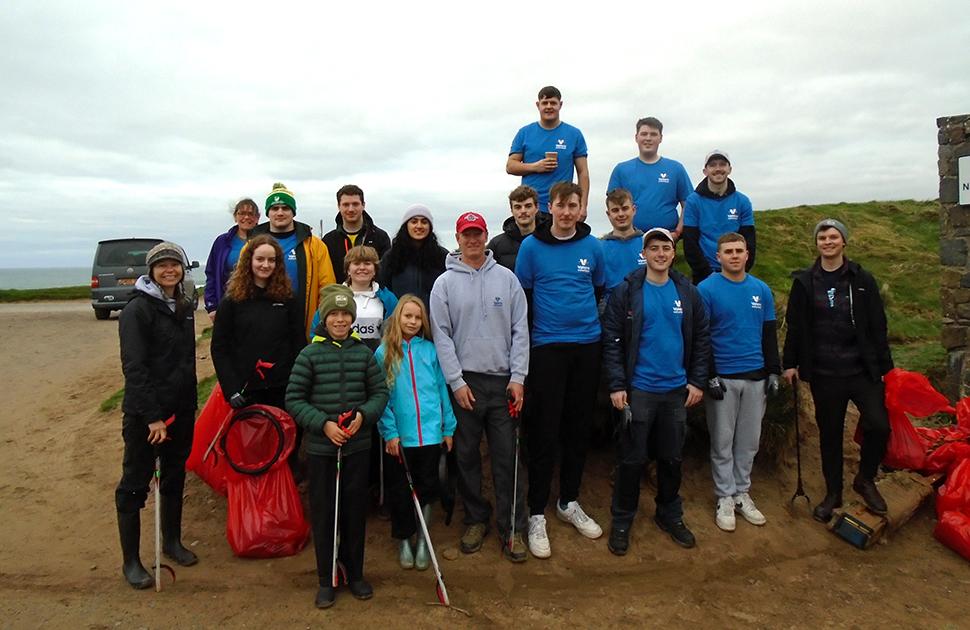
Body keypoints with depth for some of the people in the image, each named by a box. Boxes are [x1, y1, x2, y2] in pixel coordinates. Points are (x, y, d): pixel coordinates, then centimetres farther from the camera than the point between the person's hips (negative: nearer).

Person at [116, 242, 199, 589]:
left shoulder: (185, 306, 9)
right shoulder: (137, 309, -12)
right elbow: (134, 367, -18)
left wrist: (190, 403, 12)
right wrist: (152, 416, -20)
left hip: (181, 409, 7)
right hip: (145, 413, -7)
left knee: (175, 476, 18)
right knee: (135, 484, 4)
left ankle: (172, 541, 34)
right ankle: (130, 561, 16)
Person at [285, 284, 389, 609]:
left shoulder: (364, 353, 2)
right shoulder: (310, 354, -4)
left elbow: (380, 392, 6)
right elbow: (294, 400, -4)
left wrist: (363, 415, -12)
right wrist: (323, 423, -15)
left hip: (357, 447, 2)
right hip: (320, 448, -1)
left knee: (356, 511, 11)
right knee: (322, 513, 7)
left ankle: (355, 573, 30)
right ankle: (326, 580, 24)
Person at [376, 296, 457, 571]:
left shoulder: (431, 350, 2)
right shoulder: (383, 352, -2)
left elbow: (441, 389, 5)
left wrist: (448, 427, 4)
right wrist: (389, 432, -11)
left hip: (431, 433, 1)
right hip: (399, 436, -1)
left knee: (427, 488, 12)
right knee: (400, 491, 11)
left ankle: (423, 540, 30)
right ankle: (404, 540, 31)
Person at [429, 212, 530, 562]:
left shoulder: (506, 278, 5)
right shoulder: (445, 283, 2)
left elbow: (520, 329, 3)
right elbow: (441, 335, -2)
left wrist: (518, 377, -4)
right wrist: (456, 382, -8)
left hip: (503, 381, 0)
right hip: (464, 382, 0)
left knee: (507, 457, 3)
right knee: (467, 455, 9)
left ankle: (512, 528, 14)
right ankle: (476, 519, 26)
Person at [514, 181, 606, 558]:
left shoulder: (592, 246, 6)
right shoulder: (531, 247, -2)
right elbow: (521, 297, 2)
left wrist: (595, 327, 11)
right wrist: (528, 339, 1)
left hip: (587, 346, 3)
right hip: (547, 347, -3)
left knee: (579, 428, 11)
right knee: (545, 431, -3)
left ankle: (569, 502, 27)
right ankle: (537, 514, 9)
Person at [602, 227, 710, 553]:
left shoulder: (688, 292, 5)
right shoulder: (626, 291, -5)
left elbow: (701, 339, 9)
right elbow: (612, 340, -7)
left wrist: (697, 381, 3)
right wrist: (616, 385, -12)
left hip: (677, 390, 3)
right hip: (638, 389, -3)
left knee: (672, 458, 15)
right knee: (632, 459, 4)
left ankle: (670, 514, 33)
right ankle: (622, 520, 20)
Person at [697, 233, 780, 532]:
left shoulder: (761, 289, 7)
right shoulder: (707, 289, -7)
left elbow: (769, 334, 13)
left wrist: (773, 372, 8)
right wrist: (708, 376, -12)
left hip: (756, 377, 4)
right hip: (722, 378, -4)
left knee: (749, 440, 12)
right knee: (722, 441, 5)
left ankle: (742, 492, 26)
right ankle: (725, 498, 17)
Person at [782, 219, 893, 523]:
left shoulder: (862, 280, 2)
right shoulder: (805, 282, 3)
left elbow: (877, 326, 2)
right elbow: (795, 326, 5)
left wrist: (884, 366, 0)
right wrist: (790, 363, 3)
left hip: (862, 370, 0)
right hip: (824, 373, 0)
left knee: (878, 425, -13)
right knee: (829, 434, 10)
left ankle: (865, 480, 14)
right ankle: (833, 493, 26)